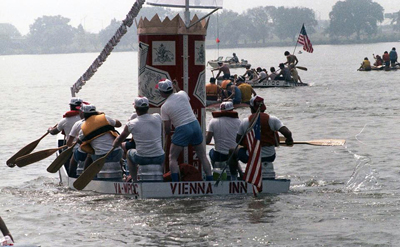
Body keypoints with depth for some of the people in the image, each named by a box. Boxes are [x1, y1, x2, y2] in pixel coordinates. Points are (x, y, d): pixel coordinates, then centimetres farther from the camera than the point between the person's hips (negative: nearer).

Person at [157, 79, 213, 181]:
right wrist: (177, 88, 36)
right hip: (195, 125, 5)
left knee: (172, 158, 5)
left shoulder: (164, 107, -6)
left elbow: (167, 128, 0)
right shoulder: (182, 94, 3)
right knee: (203, 156, 13)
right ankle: (210, 180, 10)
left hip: (182, 130, -5)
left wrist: (167, 134, 21)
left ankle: (175, 182, -9)